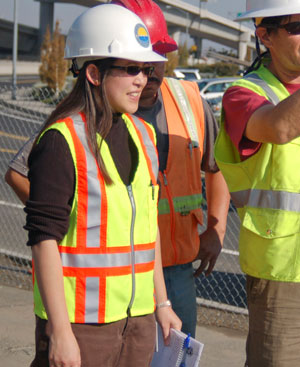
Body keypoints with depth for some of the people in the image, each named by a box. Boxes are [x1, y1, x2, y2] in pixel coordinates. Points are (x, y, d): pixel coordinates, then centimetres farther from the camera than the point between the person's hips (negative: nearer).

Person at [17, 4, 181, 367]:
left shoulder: (142, 135, 10)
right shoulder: (61, 141, -13)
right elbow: (44, 238, -15)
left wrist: (161, 302, 17)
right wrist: (60, 331, -17)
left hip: (137, 321, 7)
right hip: (79, 323, -7)